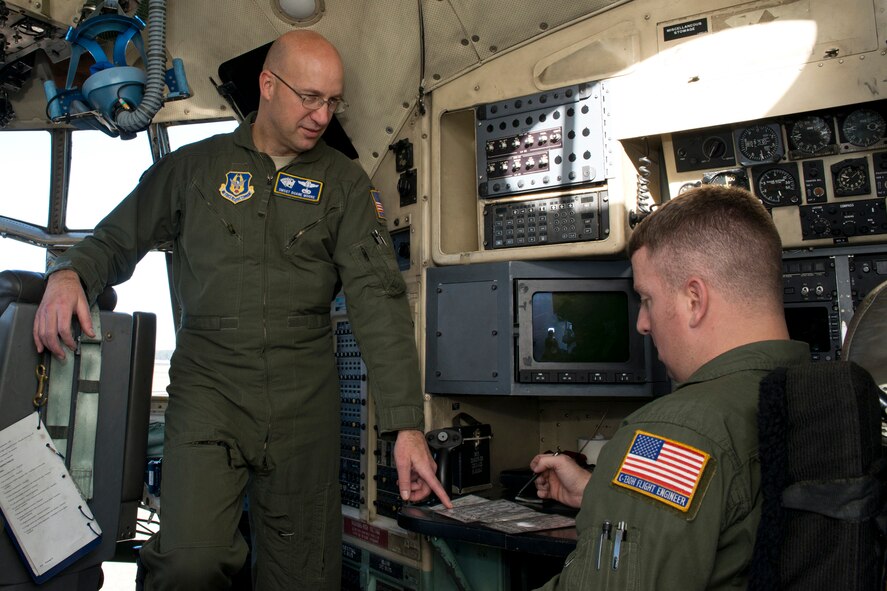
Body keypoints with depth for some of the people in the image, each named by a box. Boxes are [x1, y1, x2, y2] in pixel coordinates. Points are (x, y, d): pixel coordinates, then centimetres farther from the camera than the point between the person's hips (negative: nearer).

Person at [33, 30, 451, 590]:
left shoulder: (345, 182, 4)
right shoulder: (195, 165, 8)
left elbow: (379, 298, -6)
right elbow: (117, 239, 16)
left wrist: (407, 425, -15)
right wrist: (70, 273, -10)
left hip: (306, 395, 1)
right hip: (209, 381, 0)